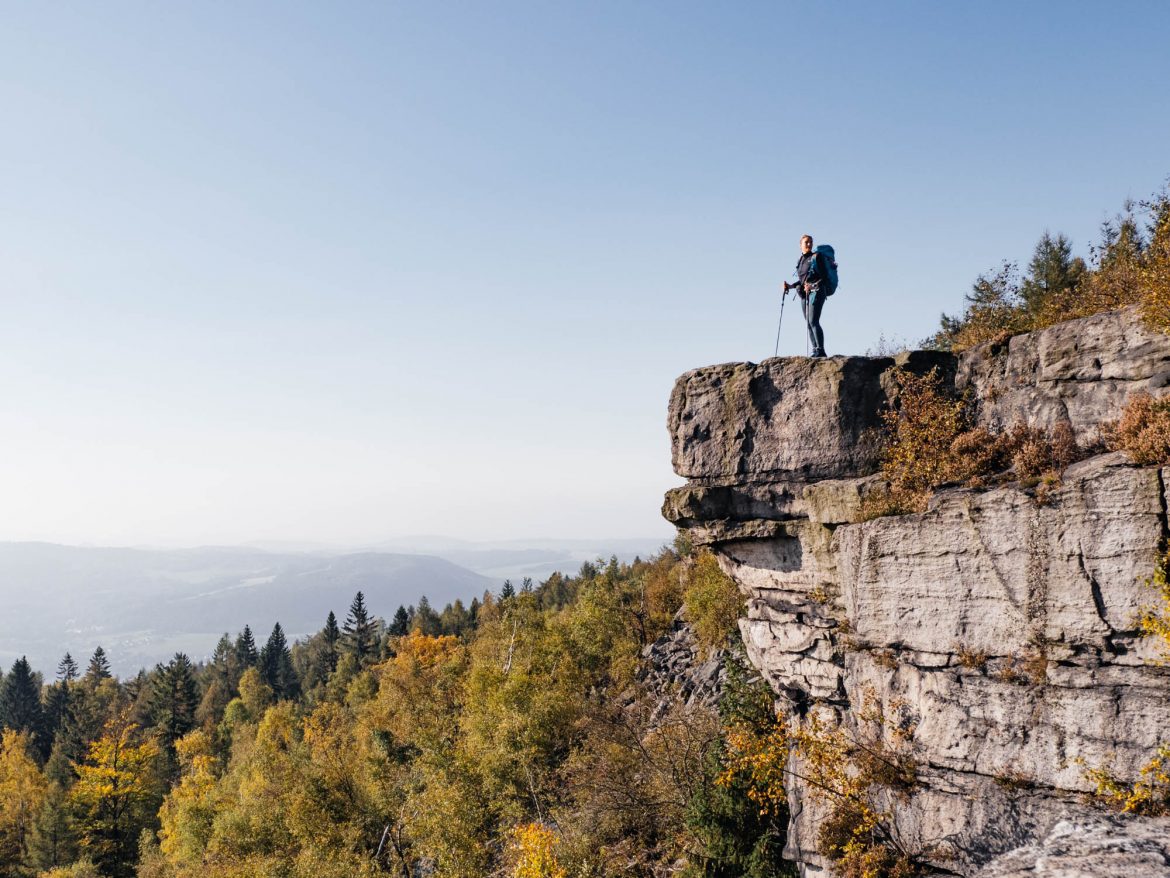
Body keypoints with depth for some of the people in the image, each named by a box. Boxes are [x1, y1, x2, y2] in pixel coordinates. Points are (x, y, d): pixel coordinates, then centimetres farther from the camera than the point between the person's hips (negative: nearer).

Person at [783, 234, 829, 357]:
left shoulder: (817, 256, 0)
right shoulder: (801, 261, 18)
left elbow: (824, 275, -7)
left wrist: (812, 286, -19)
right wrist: (791, 286, 8)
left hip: (817, 291, -7)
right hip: (805, 294, 7)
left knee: (813, 321, -17)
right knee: (808, 323, 1)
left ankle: (820, 351, -18)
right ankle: (815, 350, 1)